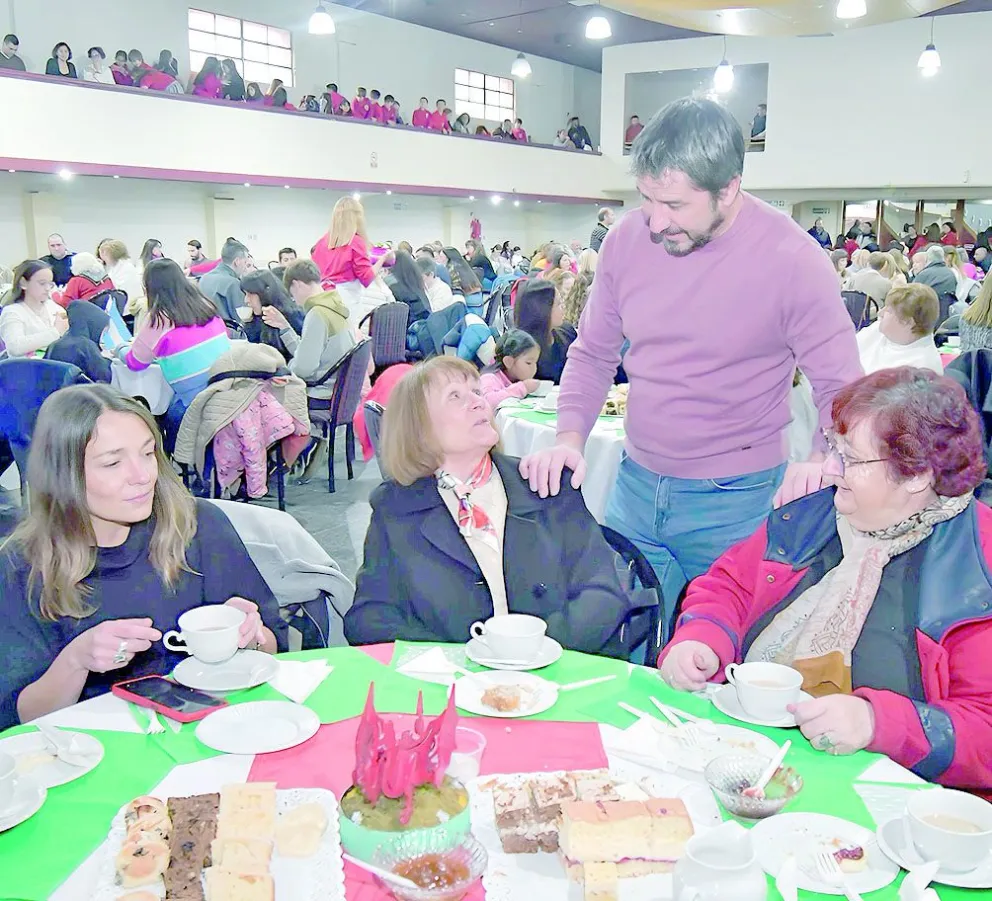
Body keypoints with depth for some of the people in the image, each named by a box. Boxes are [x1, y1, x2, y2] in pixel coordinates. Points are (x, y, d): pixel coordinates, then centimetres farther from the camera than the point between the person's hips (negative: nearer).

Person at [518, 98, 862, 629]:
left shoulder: (792, 259, -15)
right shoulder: (627, 239, -3)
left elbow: (842, 389, -9)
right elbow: (592, 354, 7)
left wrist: (823, 461, -28)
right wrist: (570, 437, -8)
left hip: (736, 503, -3)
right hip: (635, 489, 4)